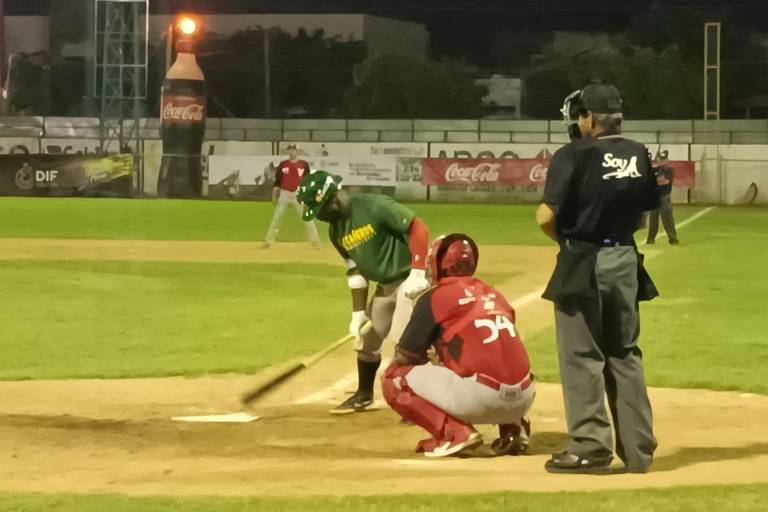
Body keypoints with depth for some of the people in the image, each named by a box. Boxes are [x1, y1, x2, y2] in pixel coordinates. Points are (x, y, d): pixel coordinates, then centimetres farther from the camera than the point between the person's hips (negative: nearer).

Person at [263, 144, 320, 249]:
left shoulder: (304, 165, 2)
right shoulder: (283, 165, 5)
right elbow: (277, 181, 7)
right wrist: (274, 196, 3)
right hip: (284, 194, 1)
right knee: (276, 217, 3)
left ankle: (315, 241, 1)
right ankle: (268, 241, 9)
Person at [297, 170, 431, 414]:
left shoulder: (375, 207, -25)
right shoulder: (336, 229, 0)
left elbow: (419, 229, -26)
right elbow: (356, 271, 5)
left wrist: (417, 273, -32)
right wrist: (358, 312, 2)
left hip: (411, 278, -9)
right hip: (385, 284, 9)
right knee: (366, 337, 17)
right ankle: (364, 394, 37)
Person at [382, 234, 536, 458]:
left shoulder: (434, 298, 4)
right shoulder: (494, 295, 22)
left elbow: (405, 356, 8)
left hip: (480, 398, -6)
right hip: (524, 398, 6)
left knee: (394, 379, 7)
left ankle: (455, 432, -7)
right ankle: (513, 427, 14)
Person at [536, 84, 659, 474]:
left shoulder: (574, 156, -13)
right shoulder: (638, 155, 6)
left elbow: (546, 217, -16)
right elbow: (646, 211, 11)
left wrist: (564, 238, 2)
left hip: (583, 264, -6)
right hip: (625, 261, 6)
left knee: (582, 356, 2)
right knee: (624, 354, 14)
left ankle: (591, 446, 3)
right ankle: (638, 448, 15)